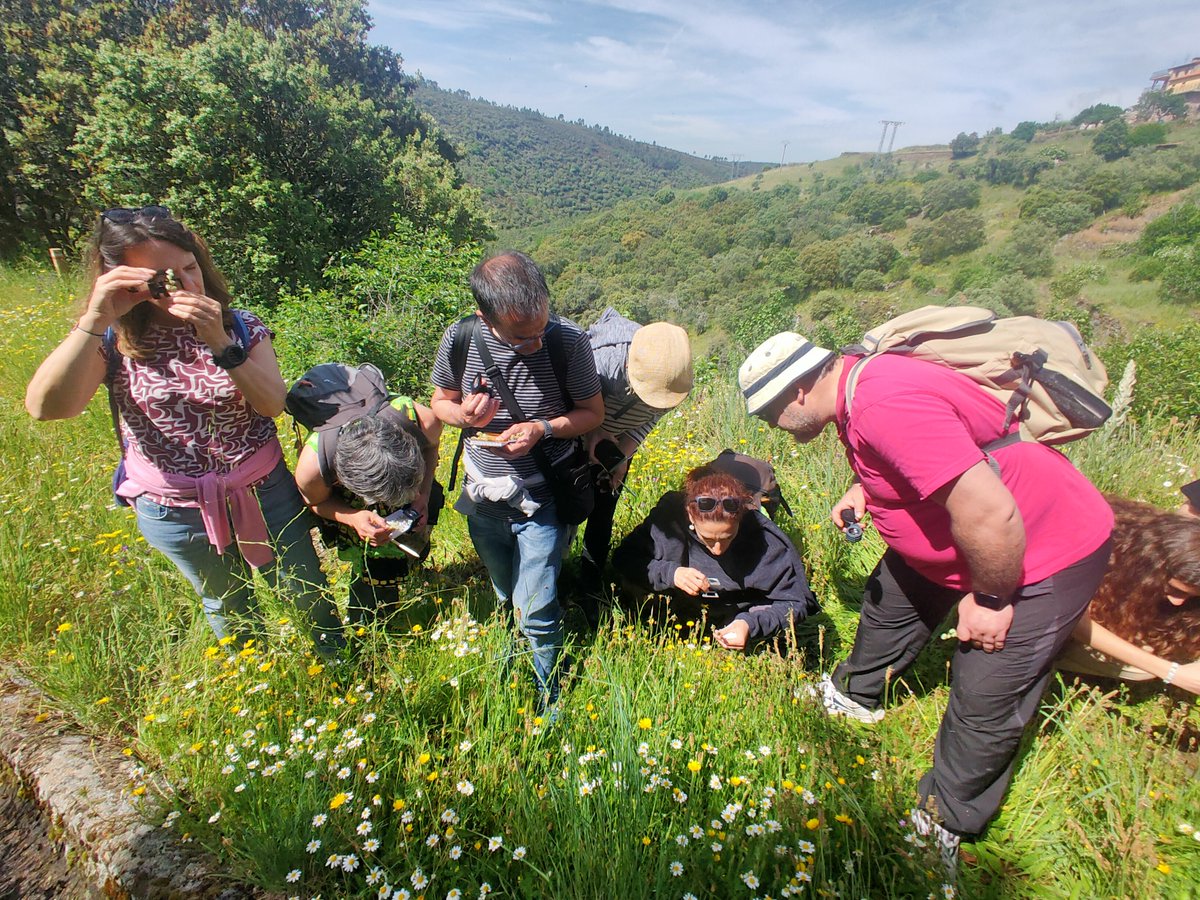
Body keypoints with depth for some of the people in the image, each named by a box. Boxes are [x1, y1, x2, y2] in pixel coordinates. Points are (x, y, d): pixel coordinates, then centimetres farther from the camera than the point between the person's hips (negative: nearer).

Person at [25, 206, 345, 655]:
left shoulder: (241, 327, -7)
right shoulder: (113, 341, -9)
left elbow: (273, 404, -19)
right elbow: (46, 406, -25)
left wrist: (220, 343, -32)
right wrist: (95, 319, -31)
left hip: (264, 492, 0)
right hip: (174, 512, 0)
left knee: (309, 593, 16)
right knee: (228, 605, 24)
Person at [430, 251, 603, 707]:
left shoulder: (569, 341, -22)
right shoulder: (460, 339, -15)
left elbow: (593, 412, -9)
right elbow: (440, 401, 2)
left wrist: (543, 428, -27)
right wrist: (464, 414, -22)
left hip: (542, 498, -3)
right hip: (484, 496, 4)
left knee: (536, 613, -2)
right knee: (507, 599, 24)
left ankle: (550, 699, 28)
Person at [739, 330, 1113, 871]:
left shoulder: (886, 406, -36)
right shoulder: (854, 380, -4)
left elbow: (989, 514, -36)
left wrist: (988, 599, -19)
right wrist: (863, 489, -1)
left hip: (1043, 555, -9)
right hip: (964, 538, 9)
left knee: (985, 701, 2)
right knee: (889, 600, 22)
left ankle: (944, 828, 24)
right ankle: (853, 696, 47)